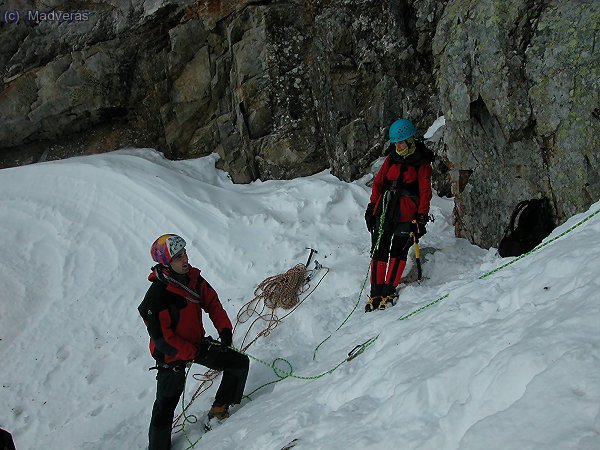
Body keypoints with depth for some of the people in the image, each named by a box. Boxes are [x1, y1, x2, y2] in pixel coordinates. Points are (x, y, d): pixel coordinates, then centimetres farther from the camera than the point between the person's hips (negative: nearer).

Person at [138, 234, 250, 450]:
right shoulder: (157, 296, -30)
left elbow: (212, 302, 4)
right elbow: (161, 338, -26)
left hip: (198, 344, 7)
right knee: (166, 405, 3)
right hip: (172, 355, -7)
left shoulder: (193, 277, -10)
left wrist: (224, 329, -10)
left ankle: (220, 408, 23)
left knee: (240, 363, 7)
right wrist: (194, 353, -21)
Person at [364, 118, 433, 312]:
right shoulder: (391, 159, 14)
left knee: (398, 251, -6)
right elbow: (378, 182, 16)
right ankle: (376, 293, 4)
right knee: (379, 250, 0)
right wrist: (372, 207, 10)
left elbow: (425, 191, -2)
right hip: (384, 209, 4)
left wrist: (421, 217, -7)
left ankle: (389, 292, 0)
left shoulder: (421, 163, 1)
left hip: (406, 212, -4)